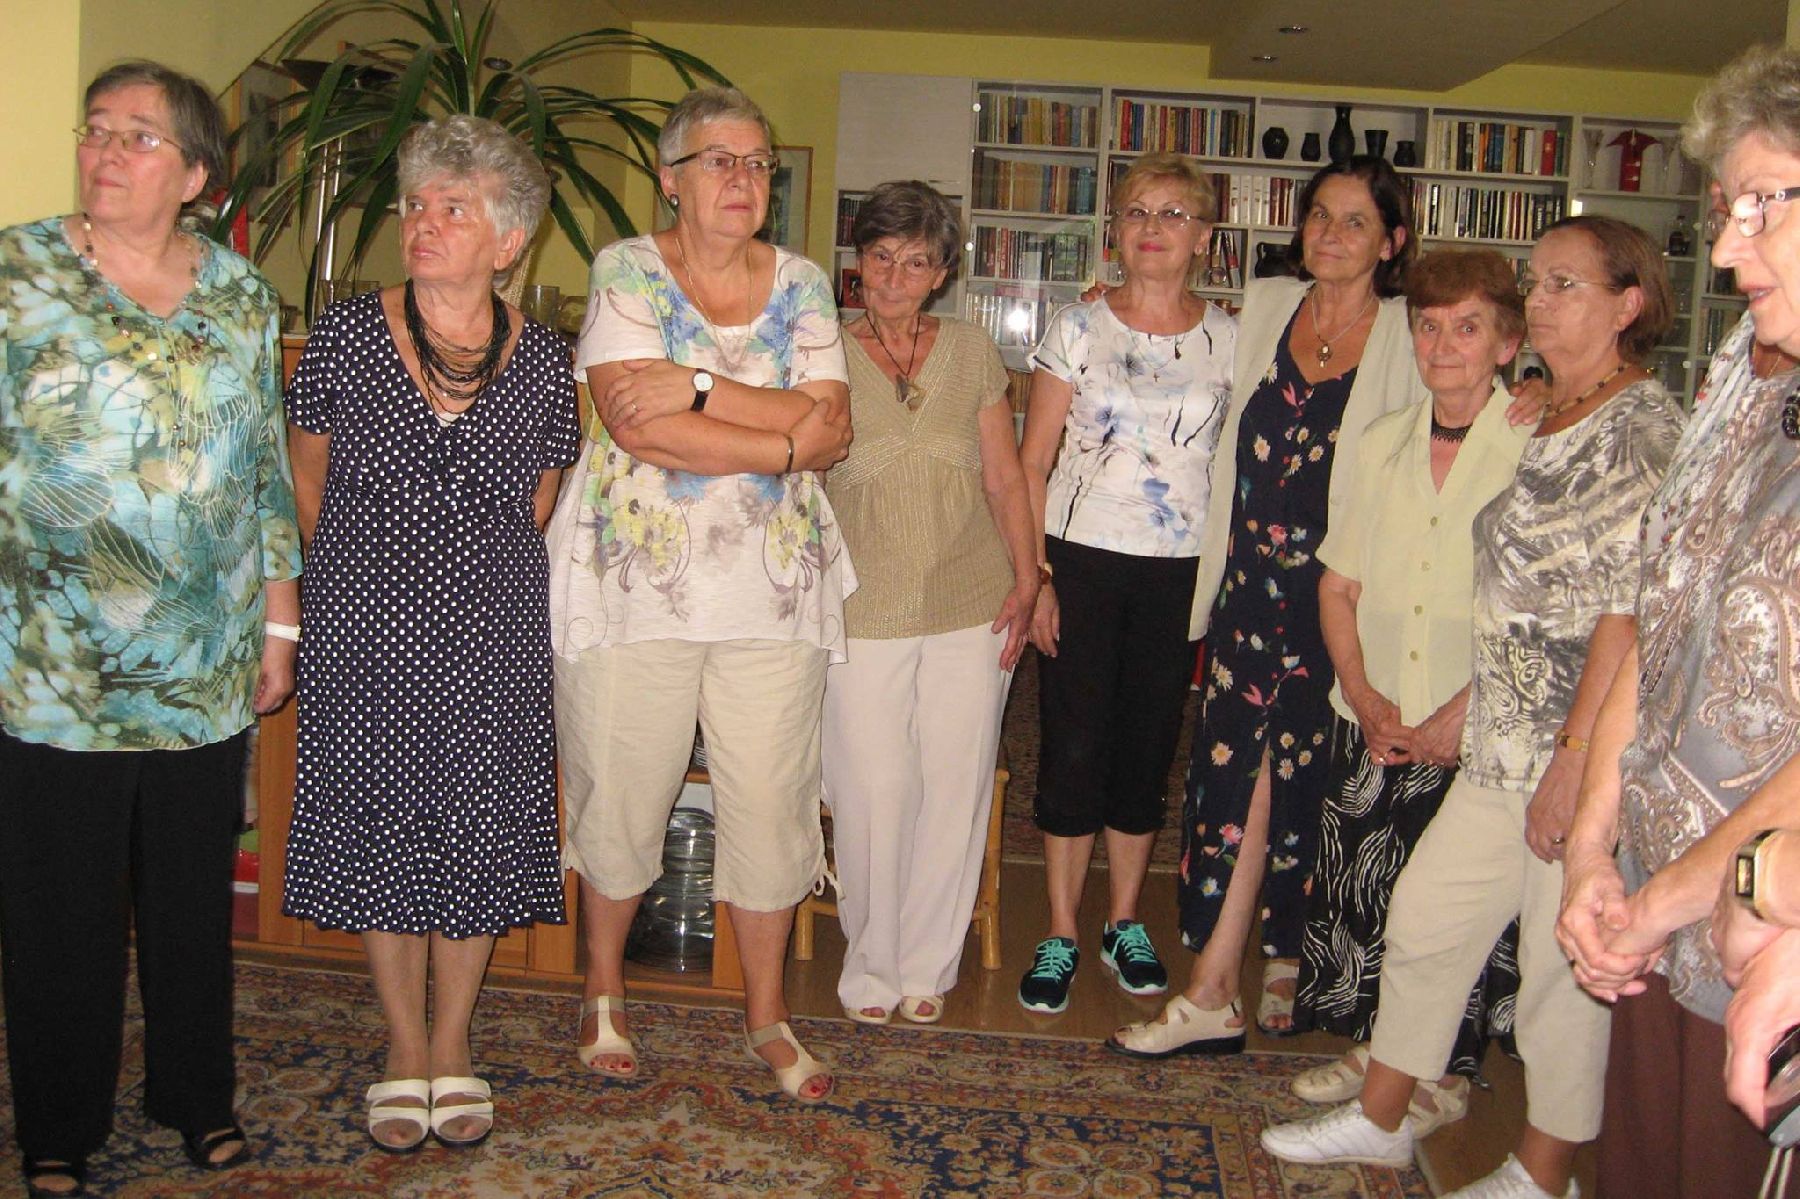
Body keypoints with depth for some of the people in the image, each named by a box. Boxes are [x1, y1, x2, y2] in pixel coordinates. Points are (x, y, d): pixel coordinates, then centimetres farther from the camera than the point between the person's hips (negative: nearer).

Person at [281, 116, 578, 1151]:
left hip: (493, 635, 1)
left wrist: (474, 572, 11)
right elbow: (308, 476, 9)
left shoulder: (542, 362, 0)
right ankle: (406, 1049, 24)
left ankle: (453, 1046, 25)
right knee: (383, 824, 6)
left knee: (479, 829, 6)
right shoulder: (347, 334, -2)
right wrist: (359, 575, 13)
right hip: (367, 632, 0)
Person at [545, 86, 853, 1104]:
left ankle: (768, 1014, 21)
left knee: (772, 798, 4)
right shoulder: (627, 271, 1)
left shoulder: (802, 284, 11)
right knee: (625, 790, 5)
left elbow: (828, 425, -3)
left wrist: (698, 387, -14)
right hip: (637, 570, -2)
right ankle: (605, 991, 29)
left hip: (773, 580, 3)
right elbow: (640, 426, -14)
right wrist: (788, 441, -12)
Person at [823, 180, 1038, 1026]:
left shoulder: (971, 354, 8)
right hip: (864, 608, -2)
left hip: (972, 605, 2)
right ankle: (870, 967, 21)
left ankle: (926, 968, 23)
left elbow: (1005, 478, 10)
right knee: (871, 790, 0)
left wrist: (1026, 578, 1)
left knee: (955, 785, 5)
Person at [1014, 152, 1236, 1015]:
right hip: (1082, 560, -2)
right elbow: (1031, 464, -1)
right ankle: (1061, 936, 13)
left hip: (1182, 571, 2)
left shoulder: (1229, 341, 6)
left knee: (1148, 747, 9)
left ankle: (1124, 925, 26)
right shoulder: (1078, 329, 1)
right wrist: (1034, 577, -8)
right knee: (1073, 746, -1)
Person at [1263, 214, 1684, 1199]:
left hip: (1586, 748, -9)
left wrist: (1577, 757, -21)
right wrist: (1461, 708, 15)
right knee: (1424, 918, 13)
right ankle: (1380, 1119, 30)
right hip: (1503, 741, 9)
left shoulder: (1643, 427, -13)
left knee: (1563, 965, 5)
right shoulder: (1546, 422, 13)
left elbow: (1632, 610, -19)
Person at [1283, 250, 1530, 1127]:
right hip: (1371, 724, 5)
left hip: (1480, 734, -4)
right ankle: (1370, 1044, 31)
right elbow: (1337, 584, 9)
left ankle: (1444, 1074, 25)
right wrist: (1364, 697, -2)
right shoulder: (1384, 440, 7)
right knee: (1357, 889, 11)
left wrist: (1461, 712, -13)